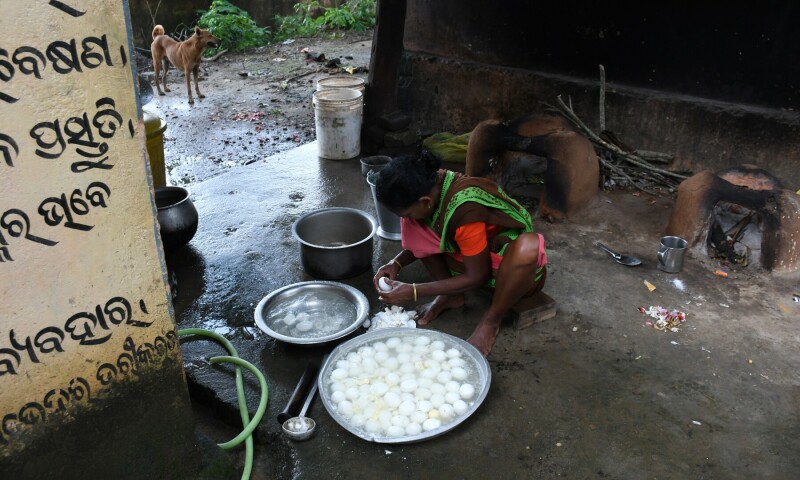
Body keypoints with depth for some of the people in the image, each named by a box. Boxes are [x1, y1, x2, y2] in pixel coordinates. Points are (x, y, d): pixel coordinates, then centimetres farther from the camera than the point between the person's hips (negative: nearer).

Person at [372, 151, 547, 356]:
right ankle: (450, 296, 2)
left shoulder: (465, 210, -36)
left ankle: (492, 319, -17)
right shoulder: (429, 186, -14)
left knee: (528, 245, -41)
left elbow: (477, 277, -25)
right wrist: (396, 263, -13)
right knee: (413, 226, -10)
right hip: (472, 256, 7)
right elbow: (422, 241, 5)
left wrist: (414, 292, -24)